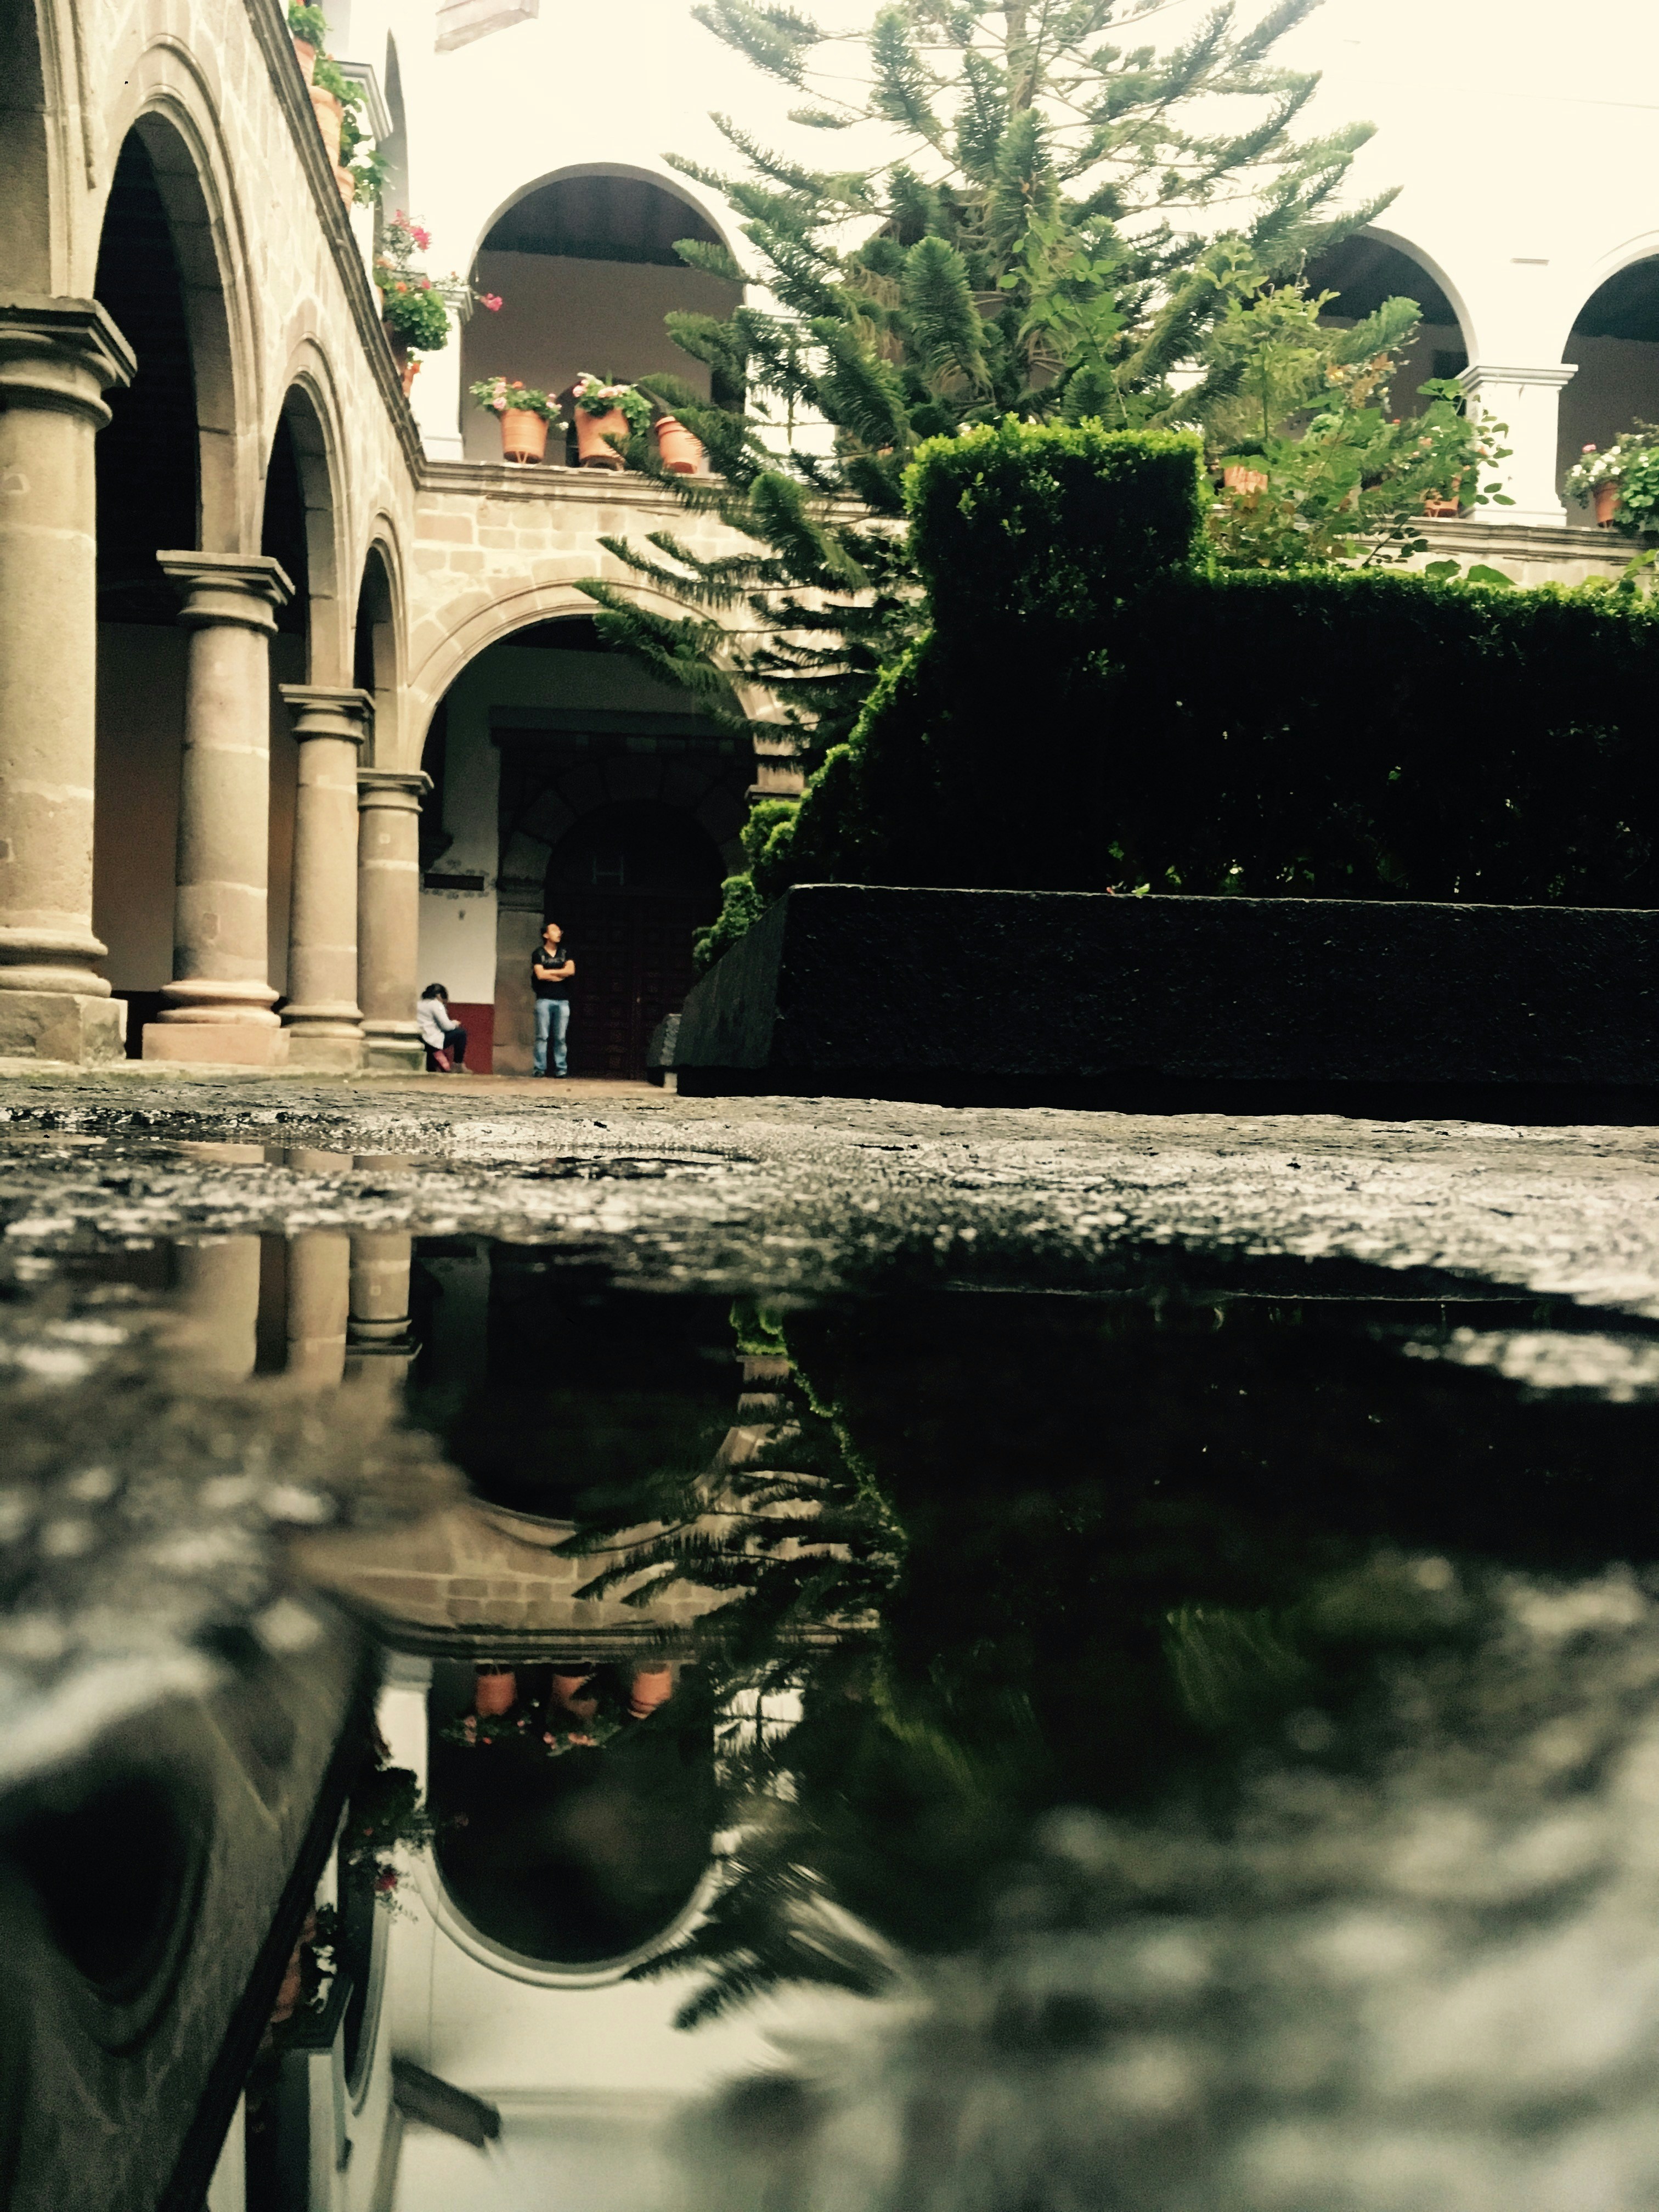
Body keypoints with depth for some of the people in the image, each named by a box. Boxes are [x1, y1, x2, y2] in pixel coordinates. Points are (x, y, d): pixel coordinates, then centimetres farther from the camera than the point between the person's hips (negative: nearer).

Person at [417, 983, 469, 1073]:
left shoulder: (421, 1004, 17)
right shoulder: (436, 1004, -10)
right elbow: (446, 1026, -14)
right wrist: (455, 1024, 6)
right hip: (433, 1041, -9)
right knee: (461, 1033, 0)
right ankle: (458, 1064, 8)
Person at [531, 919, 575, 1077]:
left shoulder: (565, 952, 15)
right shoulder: (538, 953, 6)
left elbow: (571, 970, -1)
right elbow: (540, 975, -8)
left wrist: (549, 972, -3)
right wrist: (560, 974, -1)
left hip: (563, 1000, 2)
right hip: (544, 999, -2)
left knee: (561, 1038, 0)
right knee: (542, 1036, -5)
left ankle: (561, 1069, 1)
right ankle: (539, 1068, -4)